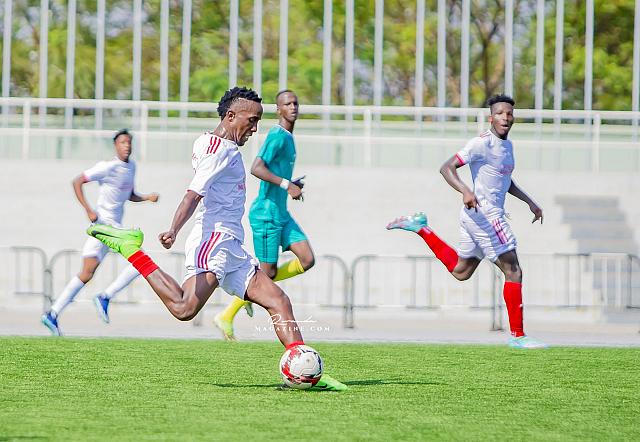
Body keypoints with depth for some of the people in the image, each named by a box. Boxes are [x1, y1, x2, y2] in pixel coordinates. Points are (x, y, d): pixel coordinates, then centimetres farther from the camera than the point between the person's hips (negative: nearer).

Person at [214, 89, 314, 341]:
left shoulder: (288, 138, 15)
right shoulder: (277, 136, -15)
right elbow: (256, 168, -26)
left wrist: (292, 185, 12)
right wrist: (286, 185, -26)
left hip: (281, 215, 9)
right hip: (266, 214, -9)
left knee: (307, 261, -1)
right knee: (267, 272, -4)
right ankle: (226, 317, 9)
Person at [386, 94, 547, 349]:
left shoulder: (507, 146, 14)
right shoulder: (482, 143, -15)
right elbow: (446, 168, -18)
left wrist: (529, 202, 22)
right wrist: (465, 191, -33)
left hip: (475, 215, 10)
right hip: (485, 215, -10)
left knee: (460, 271, 24)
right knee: (513, 272, -9)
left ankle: (420, 228, 29)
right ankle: (517, 335, -4)